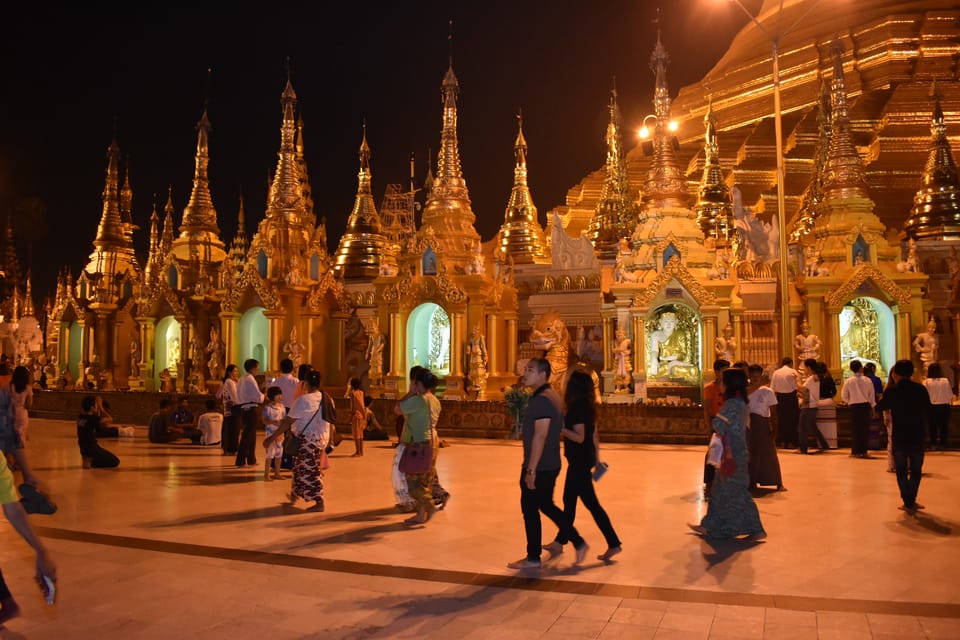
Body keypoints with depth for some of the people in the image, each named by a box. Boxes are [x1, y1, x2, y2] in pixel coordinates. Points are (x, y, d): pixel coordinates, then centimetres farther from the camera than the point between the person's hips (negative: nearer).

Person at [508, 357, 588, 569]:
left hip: (539, 467, -10)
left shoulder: (541, 399, -20)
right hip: (550, 464, 10)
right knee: (546, 505, 20)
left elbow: (540, 436, -25)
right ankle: (579, 543, 23)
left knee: (530, 509, 4)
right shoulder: (551, 395, 12)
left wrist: (531, 470, -24)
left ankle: (533, 558, 16)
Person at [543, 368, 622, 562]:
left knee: (591, 503, -2)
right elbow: (594, 434, 13)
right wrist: (597, 457, 19)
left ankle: (614, 544, 4)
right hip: (584, 459, 10)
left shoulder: (577, 407, -20)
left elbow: (579, 437, -23)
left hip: (580, 461, -10)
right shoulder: (588, 406, 8)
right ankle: (560, 542, 27)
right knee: (569, 500, 17)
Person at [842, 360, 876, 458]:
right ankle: (864, 451, 9)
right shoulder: (867, 380, -4)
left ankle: (856, 451, 7)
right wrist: (872, 407, 13)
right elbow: (872, 395, 2)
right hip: (866, 406, 0)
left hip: (854, 406, 0)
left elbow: (844, 396, -1)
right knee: (865, 428, 8)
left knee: (856, 429, 7)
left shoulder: (848, 381, -5)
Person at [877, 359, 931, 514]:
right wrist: (923, 427, 16)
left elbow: (881, 407, 6)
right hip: (918, 435, 2)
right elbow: (928, 411, 2)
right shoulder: (921, 389, -5)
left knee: (901, 471, 10)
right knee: (916, 470, 14)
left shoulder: (891, 391, -10)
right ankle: (911, 502, 12)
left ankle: (908, 503, 8)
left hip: (900, 436, -2)